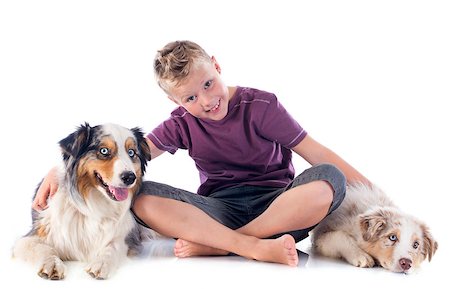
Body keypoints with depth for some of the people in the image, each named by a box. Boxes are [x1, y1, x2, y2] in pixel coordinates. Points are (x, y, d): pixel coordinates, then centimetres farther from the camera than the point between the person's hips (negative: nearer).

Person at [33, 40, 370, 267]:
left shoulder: (261, 105, -4)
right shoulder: (183, 124, 4)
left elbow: (316, 153, -4)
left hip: (277, 205, -1)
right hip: (221, 210, 2)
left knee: (326, 180, -34)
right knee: (141, 197, -23)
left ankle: (213, 245, -31)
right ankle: (258, 248, -36)